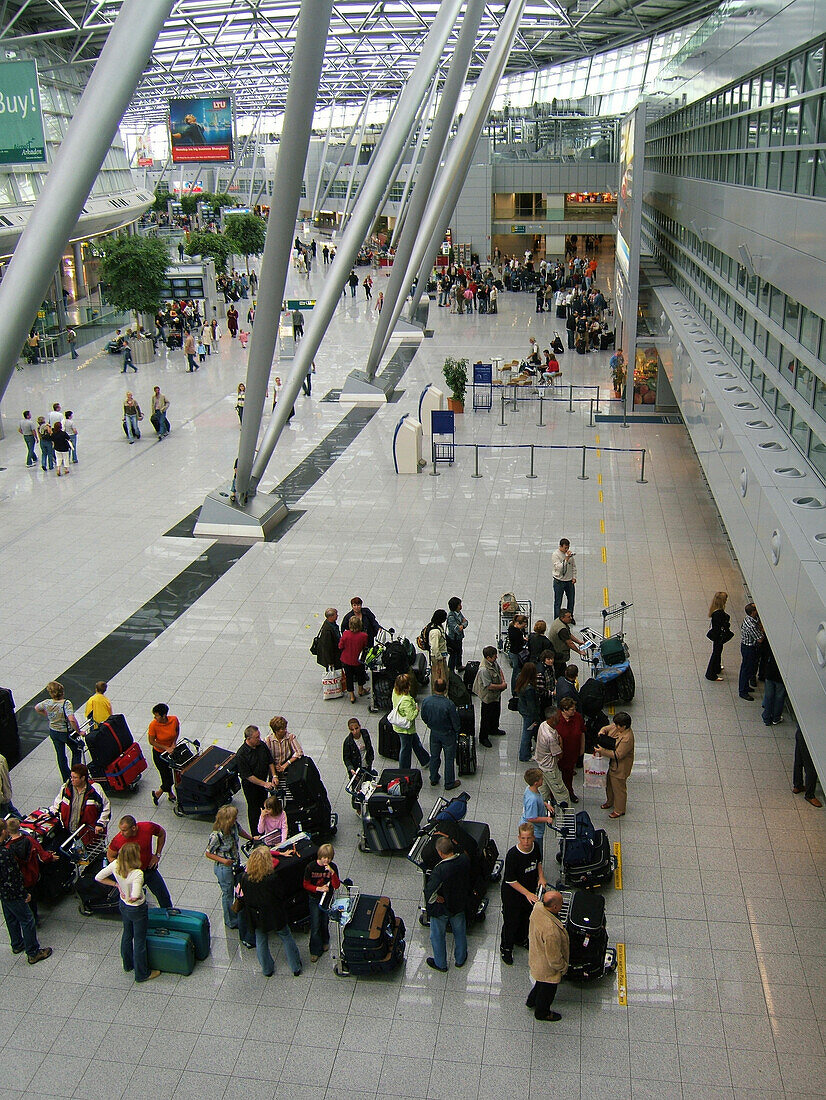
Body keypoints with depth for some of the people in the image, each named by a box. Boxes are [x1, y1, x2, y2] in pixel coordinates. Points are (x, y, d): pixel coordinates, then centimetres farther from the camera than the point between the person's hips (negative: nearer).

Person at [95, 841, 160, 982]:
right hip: (137, 910, -7)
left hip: (123, 906, 7)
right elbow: (135, 896, -44)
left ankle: (128, 965, 51)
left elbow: (98, 877, -6)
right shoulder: (137, 874, -38)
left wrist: (116, 884, -1)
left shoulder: (115, 865, -19)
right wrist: (131, 898, -20)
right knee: (139, 941, 14)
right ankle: (142, 974, 32)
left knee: (127, 934, 30)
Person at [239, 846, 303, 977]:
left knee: (261, 942, 24)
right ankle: (296, 967, 32)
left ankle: (267, 970, 38)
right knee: (286, 938, 19)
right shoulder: (271, 879, -29)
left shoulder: (245, 877, -19)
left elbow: (244, 896, -3)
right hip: (274, 916, -3)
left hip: (255, 916, 3)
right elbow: (279, 896, -16)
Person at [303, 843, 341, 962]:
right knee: (315, 926, -3)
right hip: (314, 899, -1)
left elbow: (336, 886, -13)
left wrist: (332, 872, -28)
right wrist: (319, 889, -22)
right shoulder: (311, 867, -14)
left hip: (328, 898, 1)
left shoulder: (332, 867, -10)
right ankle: (315, 951, 12)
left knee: (325, 923, 13)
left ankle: (325, 942, 42)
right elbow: (306, 885, -7)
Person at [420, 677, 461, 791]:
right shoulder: (449, 704, -30)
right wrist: (457, 731, 3)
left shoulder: (426, 701, -18)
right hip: (448, 735, -4)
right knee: (449, 758, 14)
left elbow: (424, 717, 0)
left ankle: (433, 780, 39)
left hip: (434, 733, 4)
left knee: (434, 756, 23)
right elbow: (456, 722, -18)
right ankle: (449, 783, 27)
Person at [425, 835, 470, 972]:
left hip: (441, 909, -5)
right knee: (460, 932, 27)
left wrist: (436, 899, -19)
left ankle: (440, 964, 40)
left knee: (438, 936, 21)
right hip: (460, 904, 5)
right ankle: (460, 959, 47)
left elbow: (429, 893, -38)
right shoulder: (464, 859, -21)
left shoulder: (439, 870, -38)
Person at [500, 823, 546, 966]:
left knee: (526, 917, 25)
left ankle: (521, 939, 52)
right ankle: (506, 949, 33)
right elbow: (510, 880, -24)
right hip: (512, 893, -6)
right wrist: (527, 893, -26)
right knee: (511, 921, 10)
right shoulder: (512, 854, -31)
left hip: (530, 890, 6)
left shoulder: (535, 847, -13)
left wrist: (541, 876, -4)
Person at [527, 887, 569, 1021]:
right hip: (547, 968, -7)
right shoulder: (551, 931, -45)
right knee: (548, 990, 24)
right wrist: (564, 967, -13)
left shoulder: (537, 907, -24)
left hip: (536, 957, 7)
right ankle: (542, 1012, 50)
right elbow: (554, 958, -30)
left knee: (541, 983, 35)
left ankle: (531, 1000, 60)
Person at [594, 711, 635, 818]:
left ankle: (619, 810, 32)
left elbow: (618, 755, -32)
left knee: (619, 788, 12)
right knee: (609, 784, 28)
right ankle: (610, 802, 52)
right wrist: (602, 732, -15)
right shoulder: (615, 726, -11)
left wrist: (602, 751, -30)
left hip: (620, 768, -9)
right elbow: (606, 728, 9)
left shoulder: (627, 738, -35)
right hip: (610, 763, 9)